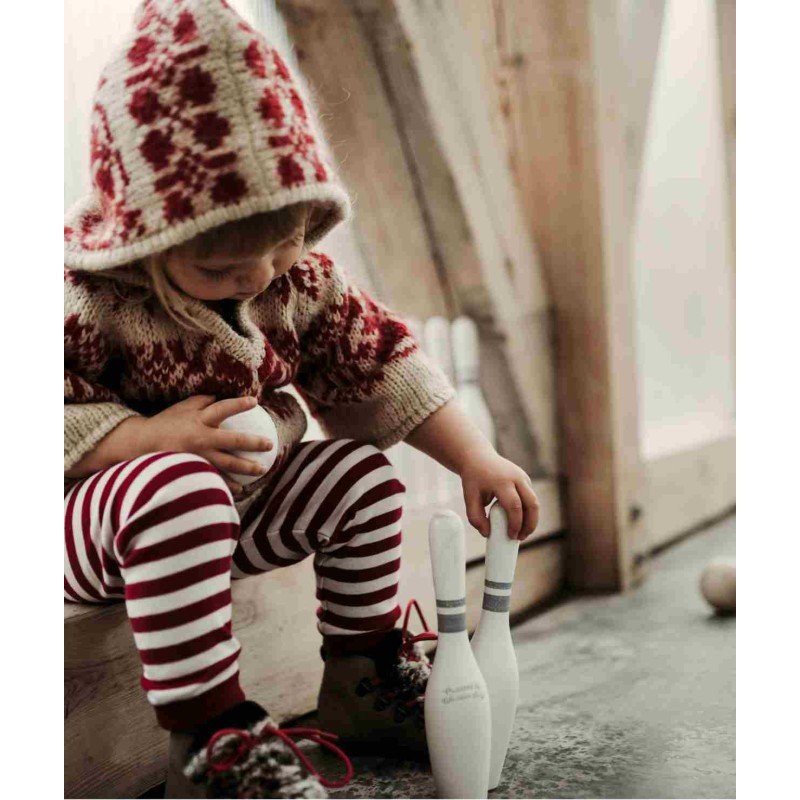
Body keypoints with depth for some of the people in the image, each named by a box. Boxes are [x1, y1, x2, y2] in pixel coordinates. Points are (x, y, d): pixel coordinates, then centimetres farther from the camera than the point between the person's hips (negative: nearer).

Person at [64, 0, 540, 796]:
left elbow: (380, 364, 0)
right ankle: (209, 732, -28)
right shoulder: (81, 296, -24)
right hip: (93, 517, -6)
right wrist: (152, 435, -32)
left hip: (239, 498, 7)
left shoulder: (297, 275, -5)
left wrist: (476, 459, -8)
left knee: (364, 478, -7)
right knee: (178, 490, -38)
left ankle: (365, 675, 10)